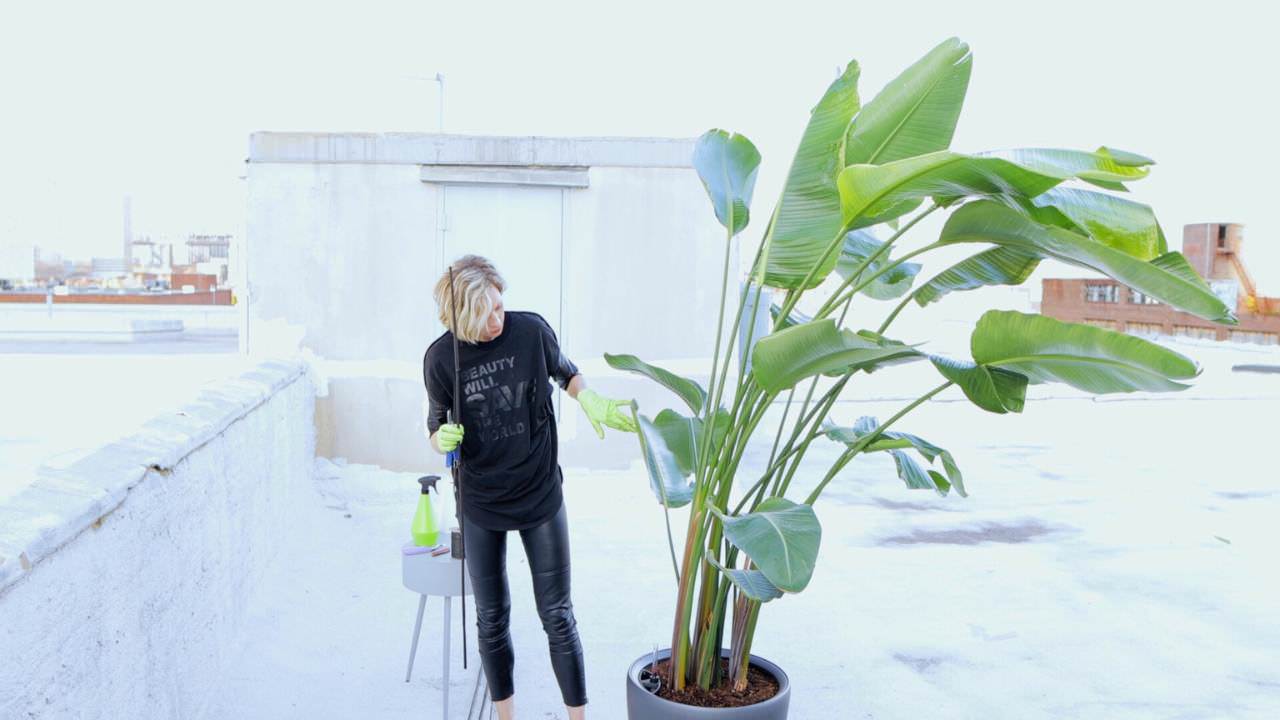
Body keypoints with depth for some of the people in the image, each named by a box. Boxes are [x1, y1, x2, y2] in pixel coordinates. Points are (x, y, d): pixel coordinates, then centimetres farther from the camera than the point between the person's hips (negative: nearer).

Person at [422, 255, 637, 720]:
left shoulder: (531, 330, -12)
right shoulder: (441, 358, -12)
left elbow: (564, 372, 9)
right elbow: (436, 429, -1)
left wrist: (590, 400, -11)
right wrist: (443, 439, -24)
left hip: (541, 495, 0)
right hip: (480, 503, 1)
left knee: (557, 614, 6)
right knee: (492, 617, 13)